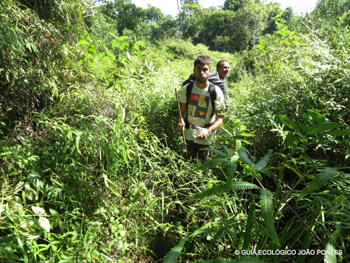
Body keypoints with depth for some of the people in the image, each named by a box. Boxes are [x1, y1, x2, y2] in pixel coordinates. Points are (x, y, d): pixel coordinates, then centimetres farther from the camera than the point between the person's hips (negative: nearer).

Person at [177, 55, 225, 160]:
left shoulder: (216, 92, -14)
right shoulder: (186, 89, -7)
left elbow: (220, 117, -12)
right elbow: (182, 111, -1)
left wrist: (209, 130, -30)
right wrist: (180, 122, -24)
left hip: (206, 137, -2)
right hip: (189, 134, 2)